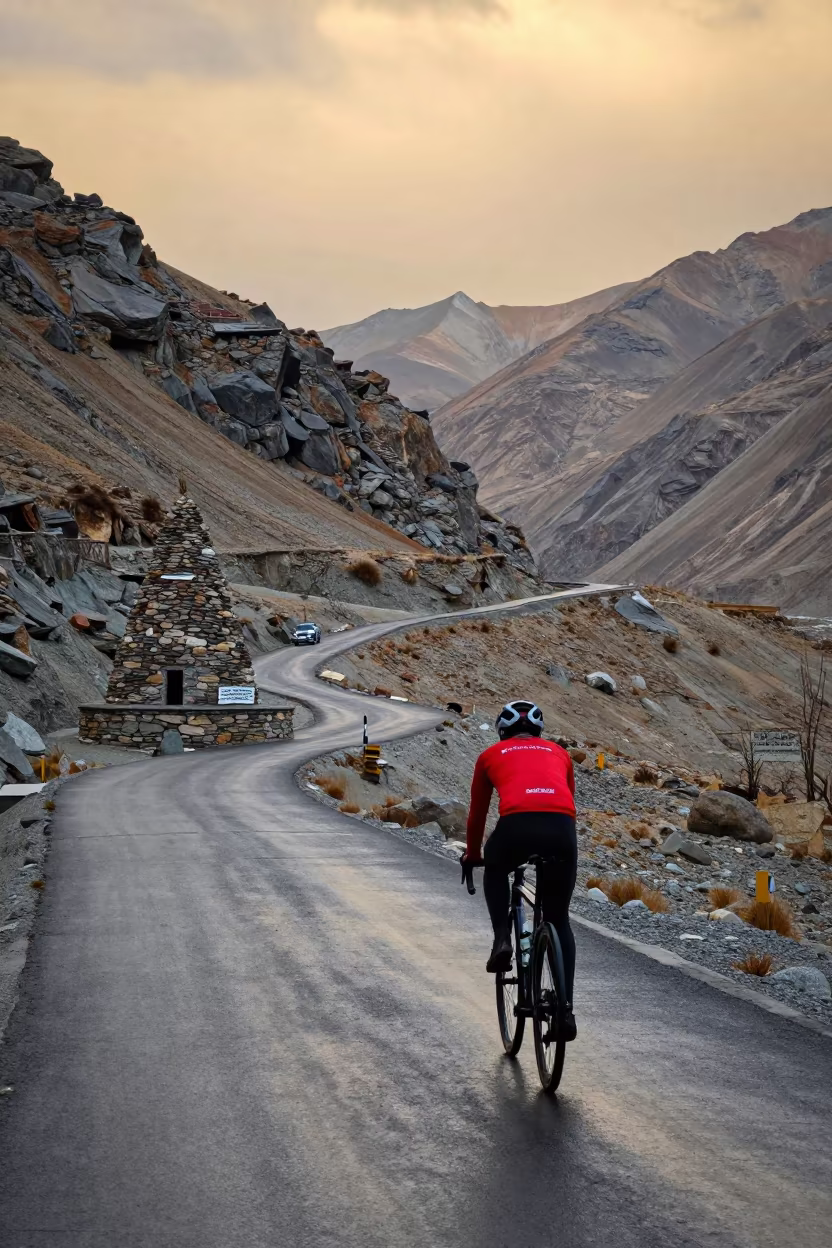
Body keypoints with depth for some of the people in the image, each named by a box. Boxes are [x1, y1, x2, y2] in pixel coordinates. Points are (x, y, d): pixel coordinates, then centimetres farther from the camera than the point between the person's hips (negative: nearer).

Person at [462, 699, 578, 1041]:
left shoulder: (492, 754, 27)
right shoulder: (558, 753, 32)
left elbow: (477, 812, 34)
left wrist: (472, 855, 50)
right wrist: (557, 841, 54)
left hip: (517, 825, -2)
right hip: (562, 830, 2)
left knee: (495, 869, 35)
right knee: (558, 920, 19)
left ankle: (502, 939, 15)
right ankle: (565, 1008, 11)